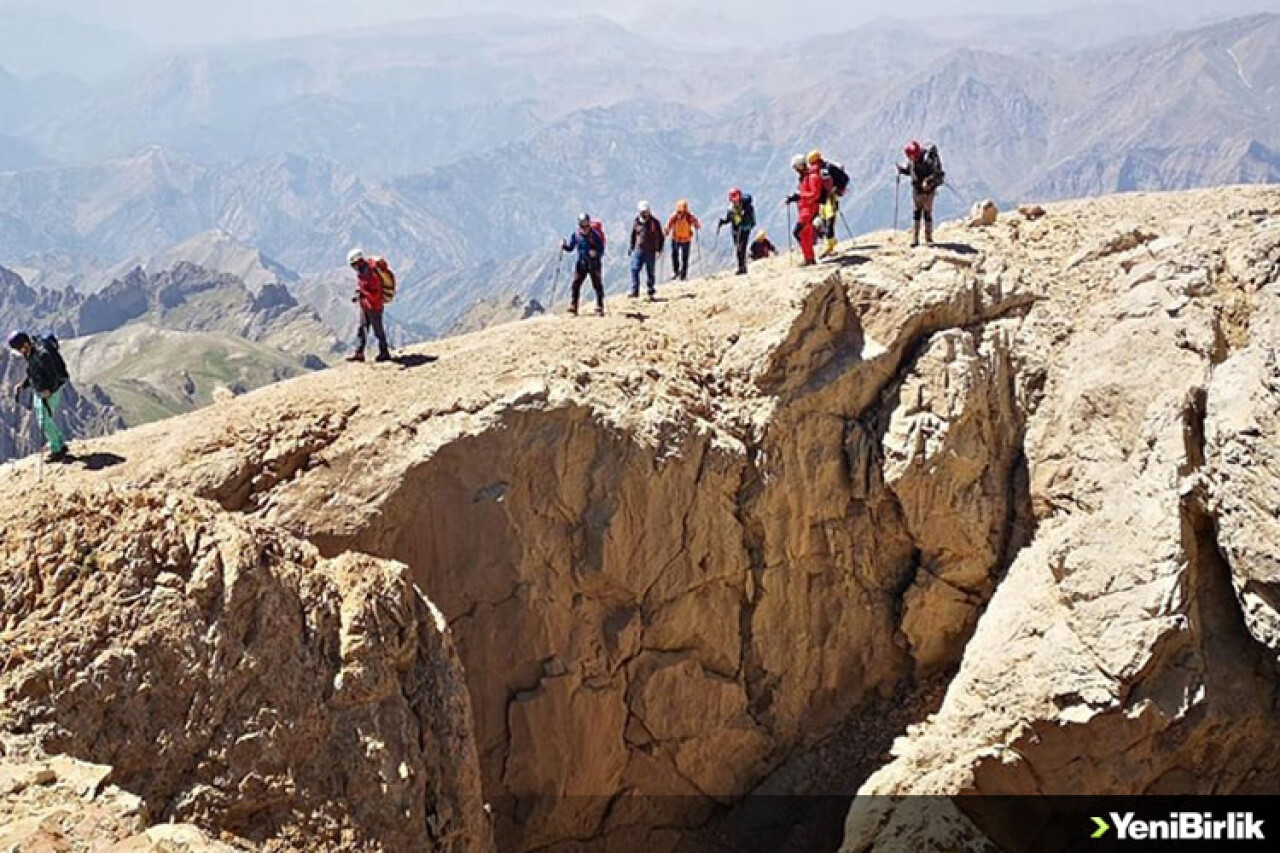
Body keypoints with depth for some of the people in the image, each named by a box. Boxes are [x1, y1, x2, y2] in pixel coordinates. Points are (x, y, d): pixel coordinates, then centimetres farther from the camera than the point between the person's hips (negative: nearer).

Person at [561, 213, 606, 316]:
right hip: (581, 263, 3)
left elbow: (601, 249, -12)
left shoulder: (595, 235, -13)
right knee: (575, 284, -6)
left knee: (597, 285, 2)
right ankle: (573, 307, -2)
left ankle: (599, 309, 12)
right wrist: (564, 245, -11)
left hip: (594, 263, -3)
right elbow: (570, 247, 9)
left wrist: (596, 253, -32)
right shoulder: (576, 234, -1)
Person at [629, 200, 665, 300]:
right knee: (634, 270, -11)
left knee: (650, 272, 5)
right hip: (638, 250, 2)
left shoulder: (654, 223, -3)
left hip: (650, 252, -2)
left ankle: (651, 293, 15)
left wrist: (659, 250, -4)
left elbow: (660, 237, 2)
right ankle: (634, 292, -11)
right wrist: (631, 248, 14)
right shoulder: (637, 223, 6)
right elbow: (633, 236, 19)